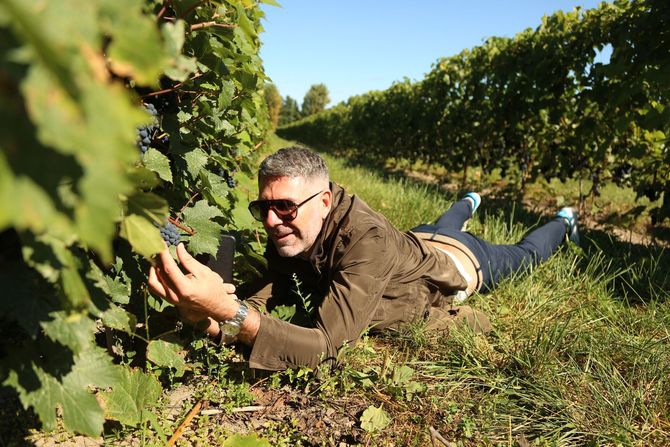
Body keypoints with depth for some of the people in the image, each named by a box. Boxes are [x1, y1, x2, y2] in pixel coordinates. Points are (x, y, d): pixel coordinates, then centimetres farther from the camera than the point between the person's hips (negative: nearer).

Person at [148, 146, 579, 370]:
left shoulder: (367, 240, -50)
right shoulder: (290, 236, -29)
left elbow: (325, 345, -56)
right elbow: (263, 298, -31)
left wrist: (227, 310, -67)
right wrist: (209, 312, -52)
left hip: (461, 261, -4)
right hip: (420, 243, 5)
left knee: (523, 254, 29)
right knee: (439, 228, 41)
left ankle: (564, 221, 60)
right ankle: (469, 203, 73)